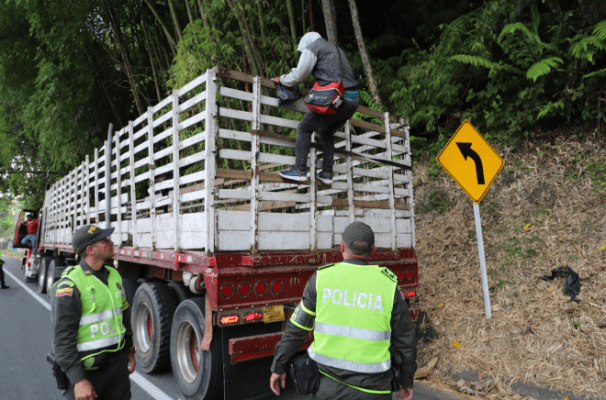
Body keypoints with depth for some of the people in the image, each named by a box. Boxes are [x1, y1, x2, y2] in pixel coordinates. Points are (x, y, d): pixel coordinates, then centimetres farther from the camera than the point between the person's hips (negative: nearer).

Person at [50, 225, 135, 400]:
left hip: (118, 360, 7)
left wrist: (129, 350, 18)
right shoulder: (69, 286, -17)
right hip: (88, 368, -6)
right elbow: (63, 338, -18)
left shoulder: (113, 275, 6)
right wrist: (78, 380, -20)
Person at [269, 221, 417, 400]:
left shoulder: (322, 278, -7)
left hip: (327, 383, 1)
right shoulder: (388, 286, -8)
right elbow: (405, 340, -1)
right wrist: (407, 380, 14)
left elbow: (296, 328, -3)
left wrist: (278, 367, 9)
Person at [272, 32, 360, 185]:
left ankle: (299, 170, 2)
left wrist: (281, 79, 21)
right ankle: (327, 173, 21)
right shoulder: (336, 49, 32)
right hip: (353, 100, 8)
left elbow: (298, 75, 2)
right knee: (327, 132, 23)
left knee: (304, 128, 5)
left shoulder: (312, 47, 8)